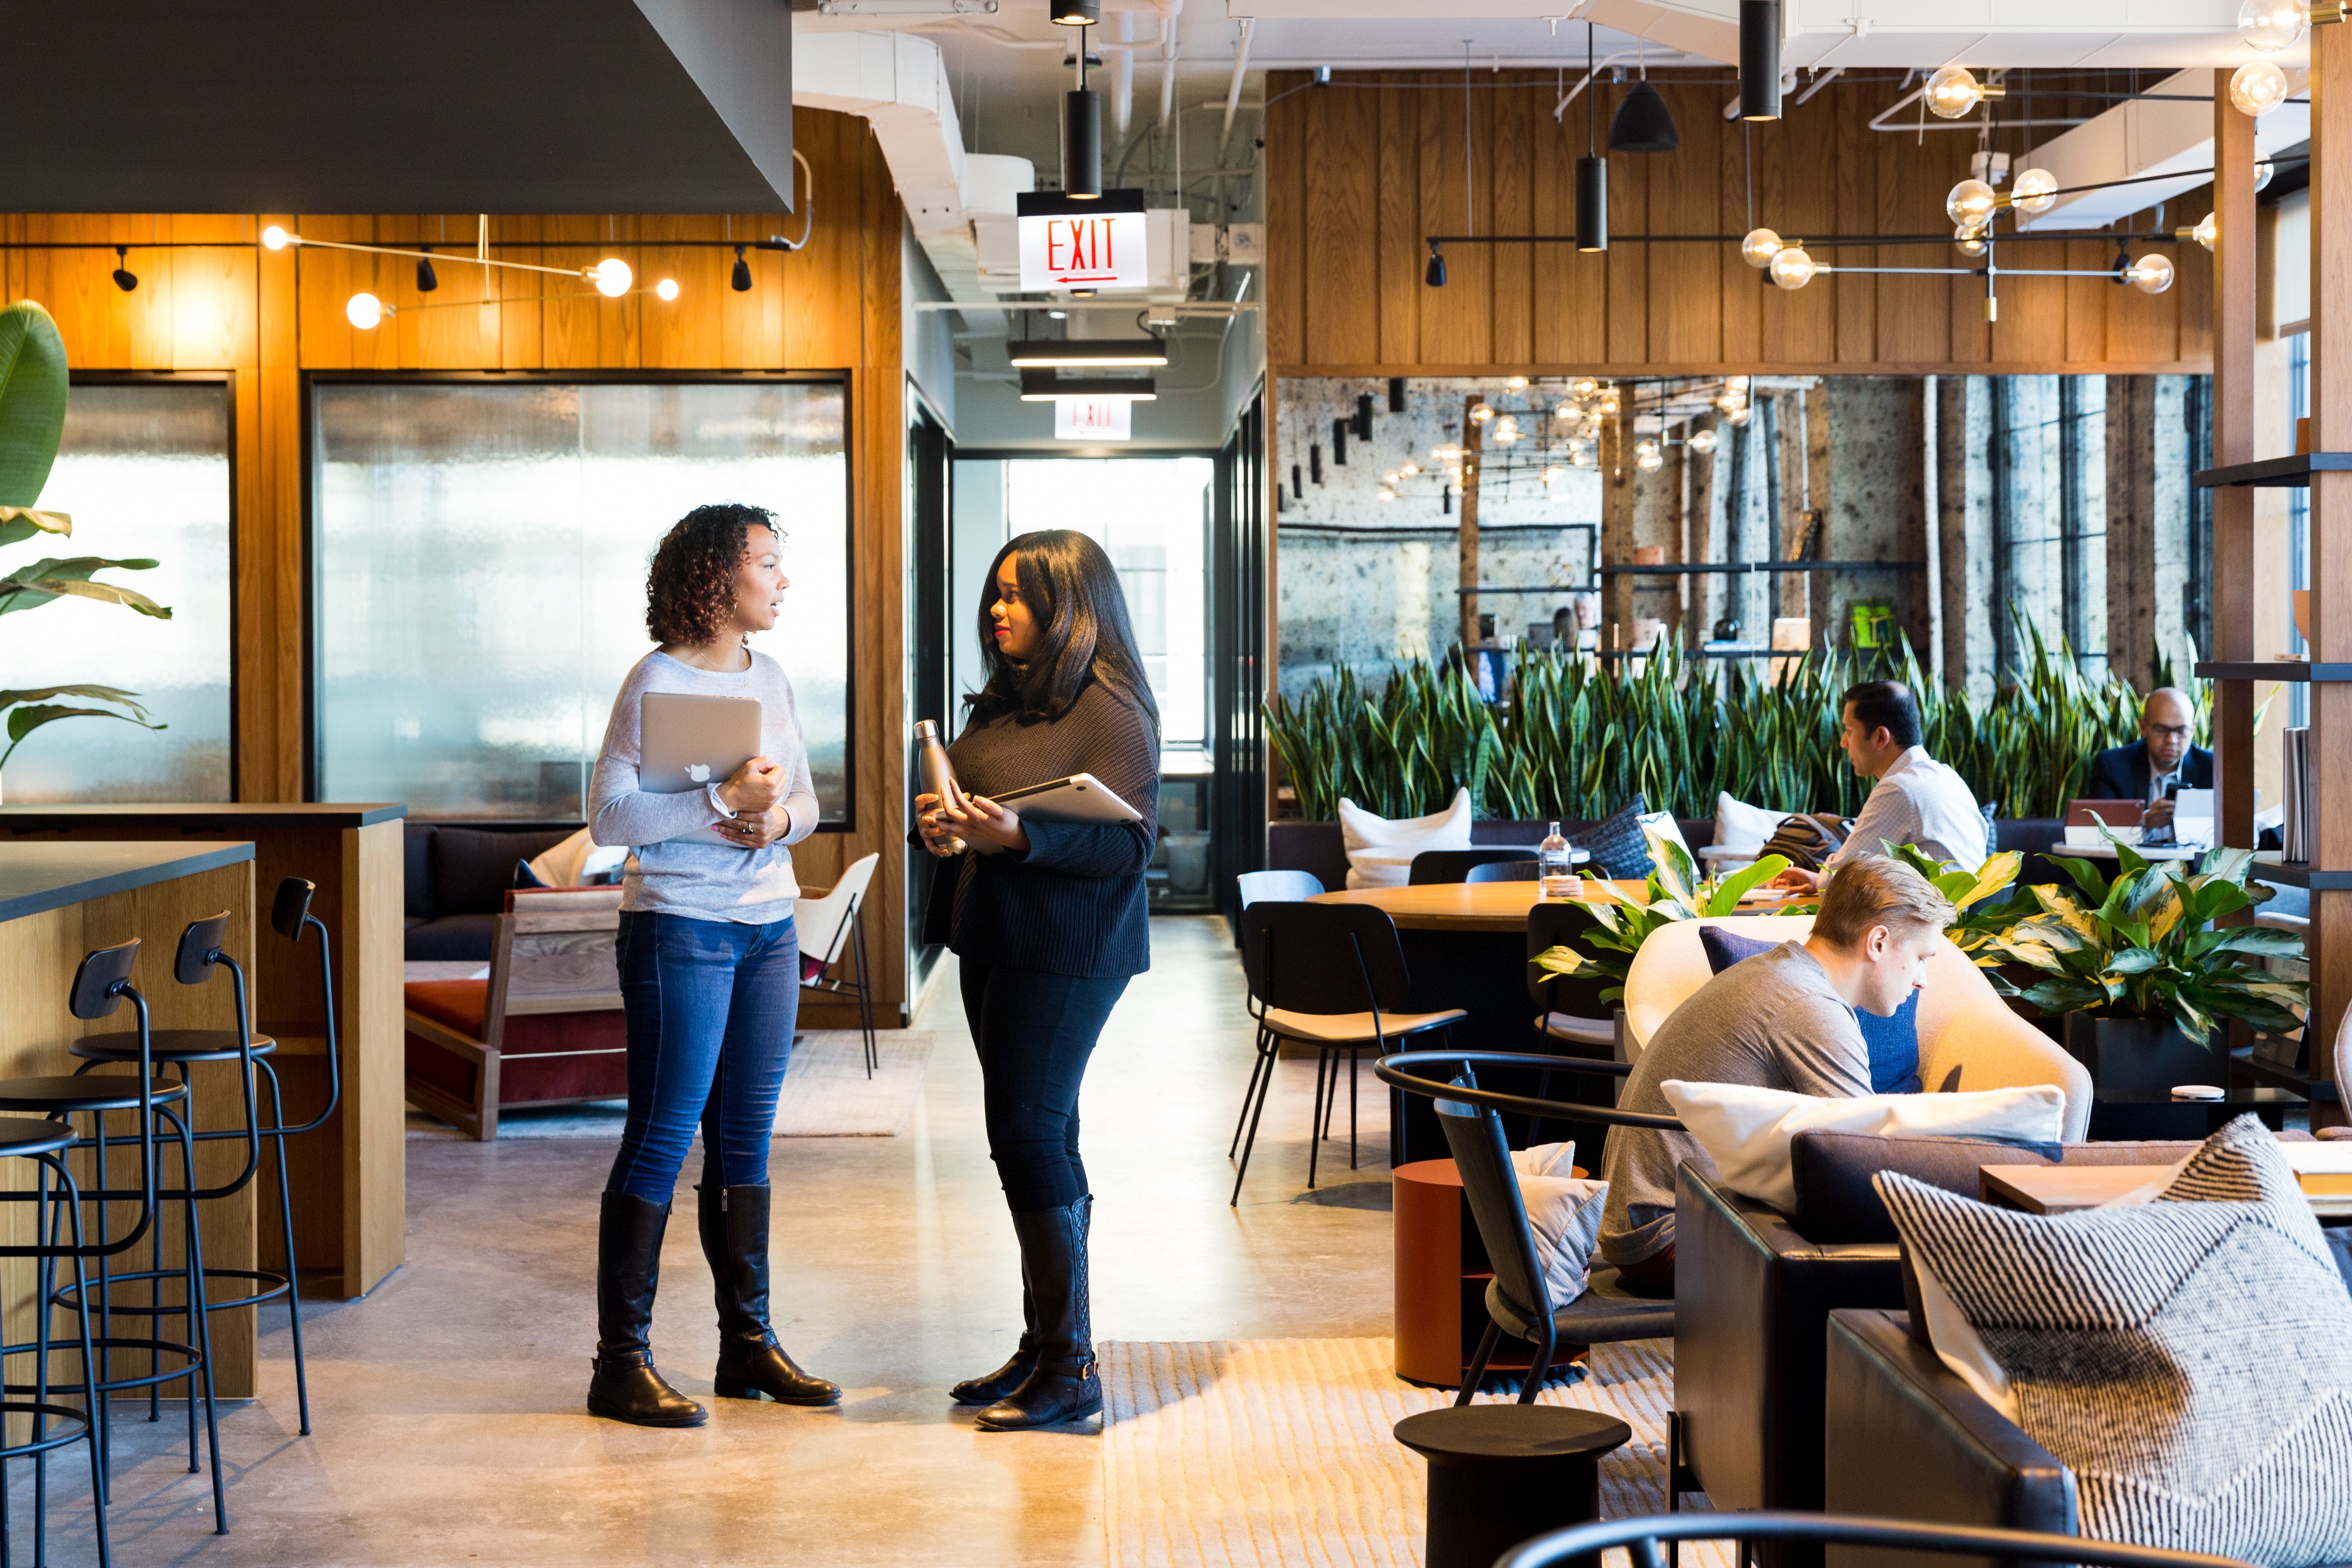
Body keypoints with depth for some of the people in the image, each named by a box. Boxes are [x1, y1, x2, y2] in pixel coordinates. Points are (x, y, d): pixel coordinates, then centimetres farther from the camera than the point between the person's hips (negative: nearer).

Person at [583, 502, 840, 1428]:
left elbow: (804, 802, 16)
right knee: (663, 1136, -5)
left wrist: (778, 819, -6)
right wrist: (722, 803, -21)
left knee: (745, 1140, 11)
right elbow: (608, 814, -15)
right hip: (680, 927, -7)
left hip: (769, 928, 7)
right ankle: (621, 1361, 1)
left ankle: (749, 1344, 19)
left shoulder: (770, 681, 12)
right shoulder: (658, 682, -10)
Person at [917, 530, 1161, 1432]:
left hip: (1068, 949, -9)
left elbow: (1128, 841, -19)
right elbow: (972, 795, 23)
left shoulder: (1110, 710, -13)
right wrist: (944, 822, 0)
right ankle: (1042, 1347, 21)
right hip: (994, 940, 9)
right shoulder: (1004, 698, 14)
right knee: (1036, 1136, 13)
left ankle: (1070, 1368, -5)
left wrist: (1016, 835, -31)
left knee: (1029, 1132, -12)